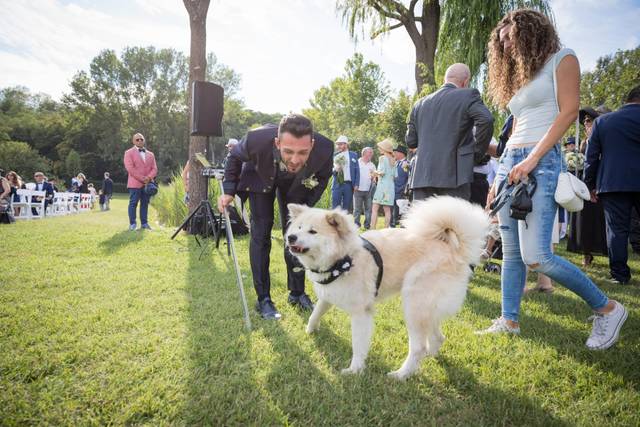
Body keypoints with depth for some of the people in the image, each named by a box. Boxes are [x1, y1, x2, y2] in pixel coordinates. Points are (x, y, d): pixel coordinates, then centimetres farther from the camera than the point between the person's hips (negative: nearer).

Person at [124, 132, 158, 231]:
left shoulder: (150, 154, 18)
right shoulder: (129, 153, 3)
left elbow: (154, 168, 11)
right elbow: (130, 168, -9)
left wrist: (149, 177, -10)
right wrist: (141, 178, -15)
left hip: (148, 183, 5)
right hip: (135, 183, -5)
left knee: (145, 204, 6)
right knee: (133, 203, -4)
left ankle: (144, 223, 10)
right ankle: (132, 224, -1)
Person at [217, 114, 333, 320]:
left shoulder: (325, 148, -38)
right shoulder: (257, 139, -41)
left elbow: (323, 176, -11)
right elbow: (235, 156, -14)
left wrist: (307, 206, -13)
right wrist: (229, 190, -18)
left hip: (296, 185, 2)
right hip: (261, 178, -1)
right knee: (261, 234, -7)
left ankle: (297, 292, 20)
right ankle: (263, 299, 3)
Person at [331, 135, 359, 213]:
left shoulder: (353, 155, 8)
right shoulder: (335, 155, 8)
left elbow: (357, 171, 6)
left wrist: (356, 184, -3)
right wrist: (334, 170, -15)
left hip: (348, 185, 0)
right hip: (337, 184, 0)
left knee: (347, 208, 4)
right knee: (335, 208, -2)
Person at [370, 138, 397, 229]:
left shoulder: (382, 158, -5)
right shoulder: (393, 160, 14)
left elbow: (382, 172, -15)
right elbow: (395, 176, 14)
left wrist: (376, 172, 4)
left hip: (382, 184, -7)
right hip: (391, 186, 7)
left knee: (374, 208, -6)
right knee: (387, 210, 5)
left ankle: (373, 229, -12)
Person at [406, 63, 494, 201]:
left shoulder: (420, 103, 15)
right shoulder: (468, 95, 1)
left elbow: (411, 141, 16)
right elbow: (486, 119, -15)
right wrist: (478, 149, -2)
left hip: (422, 177, 4)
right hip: (454, 175, -4)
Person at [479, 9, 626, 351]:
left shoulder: (561, 59, 4)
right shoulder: (519, 76, 24)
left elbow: (569, 111, -9)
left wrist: (532, 159, -18)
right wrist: (499, 179, 15)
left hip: (541, 160, -8)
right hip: (510, 161, 8)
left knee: (536, 256, -17)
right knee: (511, 253, 4)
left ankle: (607, 309, 1)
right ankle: (509, 322, 11)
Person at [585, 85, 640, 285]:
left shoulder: (602, 121, 6)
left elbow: (592, 155, 5)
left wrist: (590, 184, 10)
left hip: (612, 183, 1)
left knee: (617, 229, 2)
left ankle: (619, 274, 3)